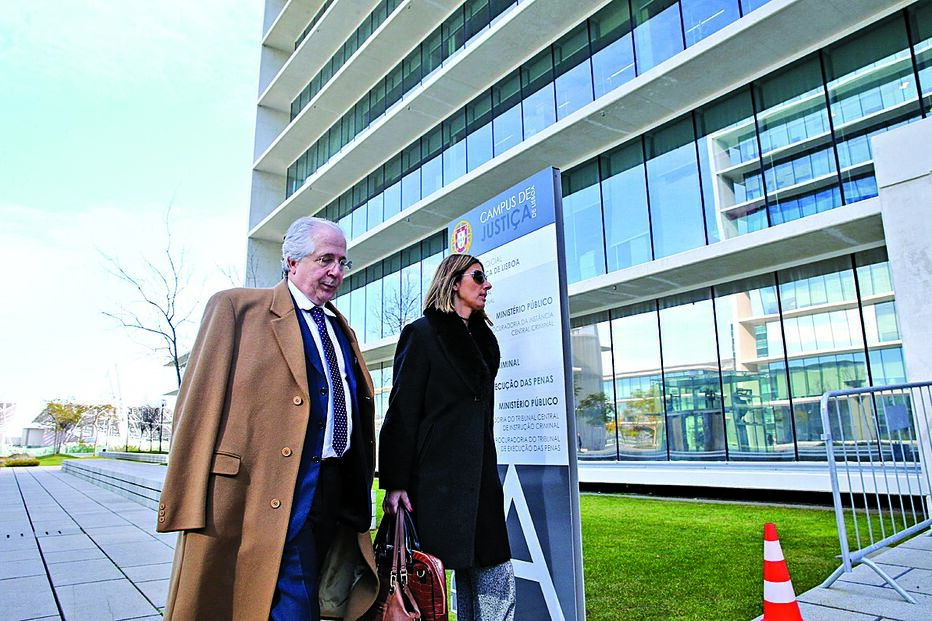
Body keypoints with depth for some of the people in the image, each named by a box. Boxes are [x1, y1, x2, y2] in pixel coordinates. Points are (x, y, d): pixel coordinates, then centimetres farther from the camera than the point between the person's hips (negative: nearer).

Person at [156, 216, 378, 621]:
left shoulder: (341, 329, 17)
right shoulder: (236, 307, -1)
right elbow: (201, 404, -7)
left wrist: (360, 494, 14)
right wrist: (189, 504, -11)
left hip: (337, 491, 6)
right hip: (271, 494, -6)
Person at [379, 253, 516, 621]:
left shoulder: (484, 340, 17)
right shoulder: (423, 333, -3)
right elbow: (402, 412, -9)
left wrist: (488, 475, 19)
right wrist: (394, 483, -14)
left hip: (479, 480, 7)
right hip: (433, 478, -6)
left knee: (497, 586, 6)